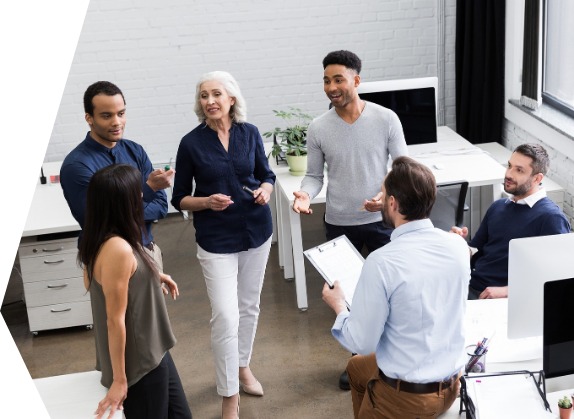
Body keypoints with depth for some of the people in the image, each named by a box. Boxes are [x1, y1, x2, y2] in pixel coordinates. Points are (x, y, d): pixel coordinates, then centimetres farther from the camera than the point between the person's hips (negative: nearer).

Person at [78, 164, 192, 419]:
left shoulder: (101, 240, 2)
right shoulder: (118, 249, -27)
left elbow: (91, 282, 19)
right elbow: (115, 319, -24)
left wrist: (152, 276, 17)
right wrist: (119, 380, -19)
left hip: (150, 351, 9)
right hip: (138, 361, -9)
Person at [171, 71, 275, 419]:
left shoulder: (250, 133, -2)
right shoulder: (191, 143, -8)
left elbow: (267, 175, 10)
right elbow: (180, 199, -1)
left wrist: (265, 191, -12)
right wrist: (207, 201, -20)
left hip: (256, 230, 3)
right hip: (216, 239, -3)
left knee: (250, 306, 17)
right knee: (225, 317, -8)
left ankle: (242, 366, 39)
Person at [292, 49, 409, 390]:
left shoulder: (386, 119, -11)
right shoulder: (318, 129, -6)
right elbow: (315, 175, 3)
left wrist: (387, 195, -23)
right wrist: (305, 195, -19)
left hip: (380, 220, -2)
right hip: (339, 224, 2)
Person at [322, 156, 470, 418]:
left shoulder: (382, 262, -26)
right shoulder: (458, 245, -9)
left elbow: (361, 343, -17)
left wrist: (339, 307, 2)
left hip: (405, 396, -6)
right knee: (357, 367, 30)